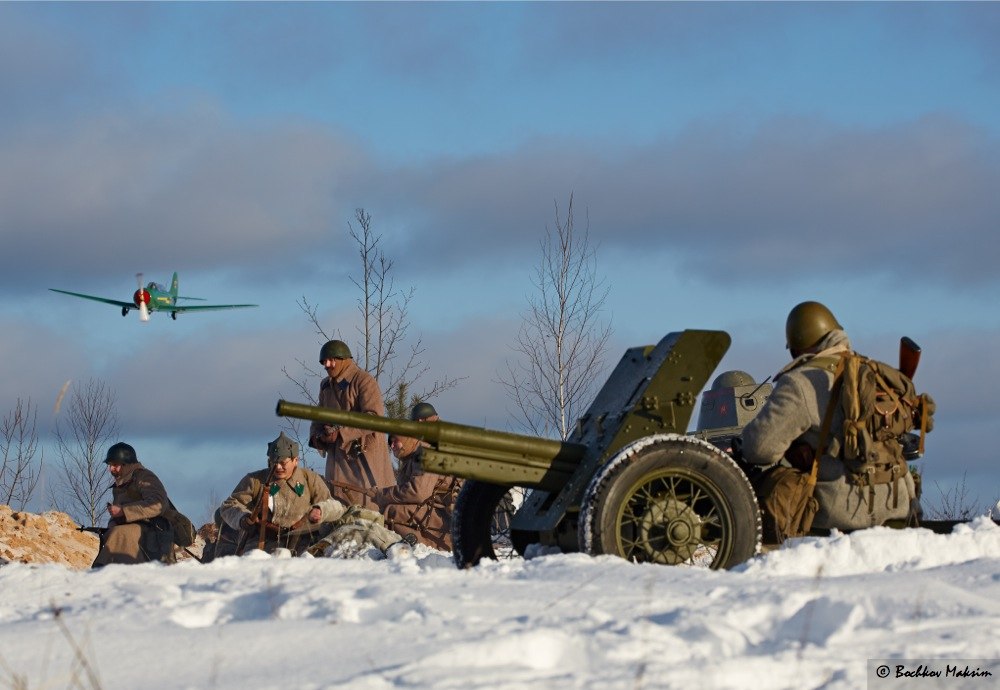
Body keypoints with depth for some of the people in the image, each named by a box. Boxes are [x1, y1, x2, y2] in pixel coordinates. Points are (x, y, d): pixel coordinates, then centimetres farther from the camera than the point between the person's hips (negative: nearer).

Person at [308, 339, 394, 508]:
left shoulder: (363, 381, -10)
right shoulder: (326, 386, 16)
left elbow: (375, 417, -21)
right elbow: (319, 416, 25)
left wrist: (341, 432, -25)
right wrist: (316, 435, 0)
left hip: (363, 453, -8)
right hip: (337, 455, 8)